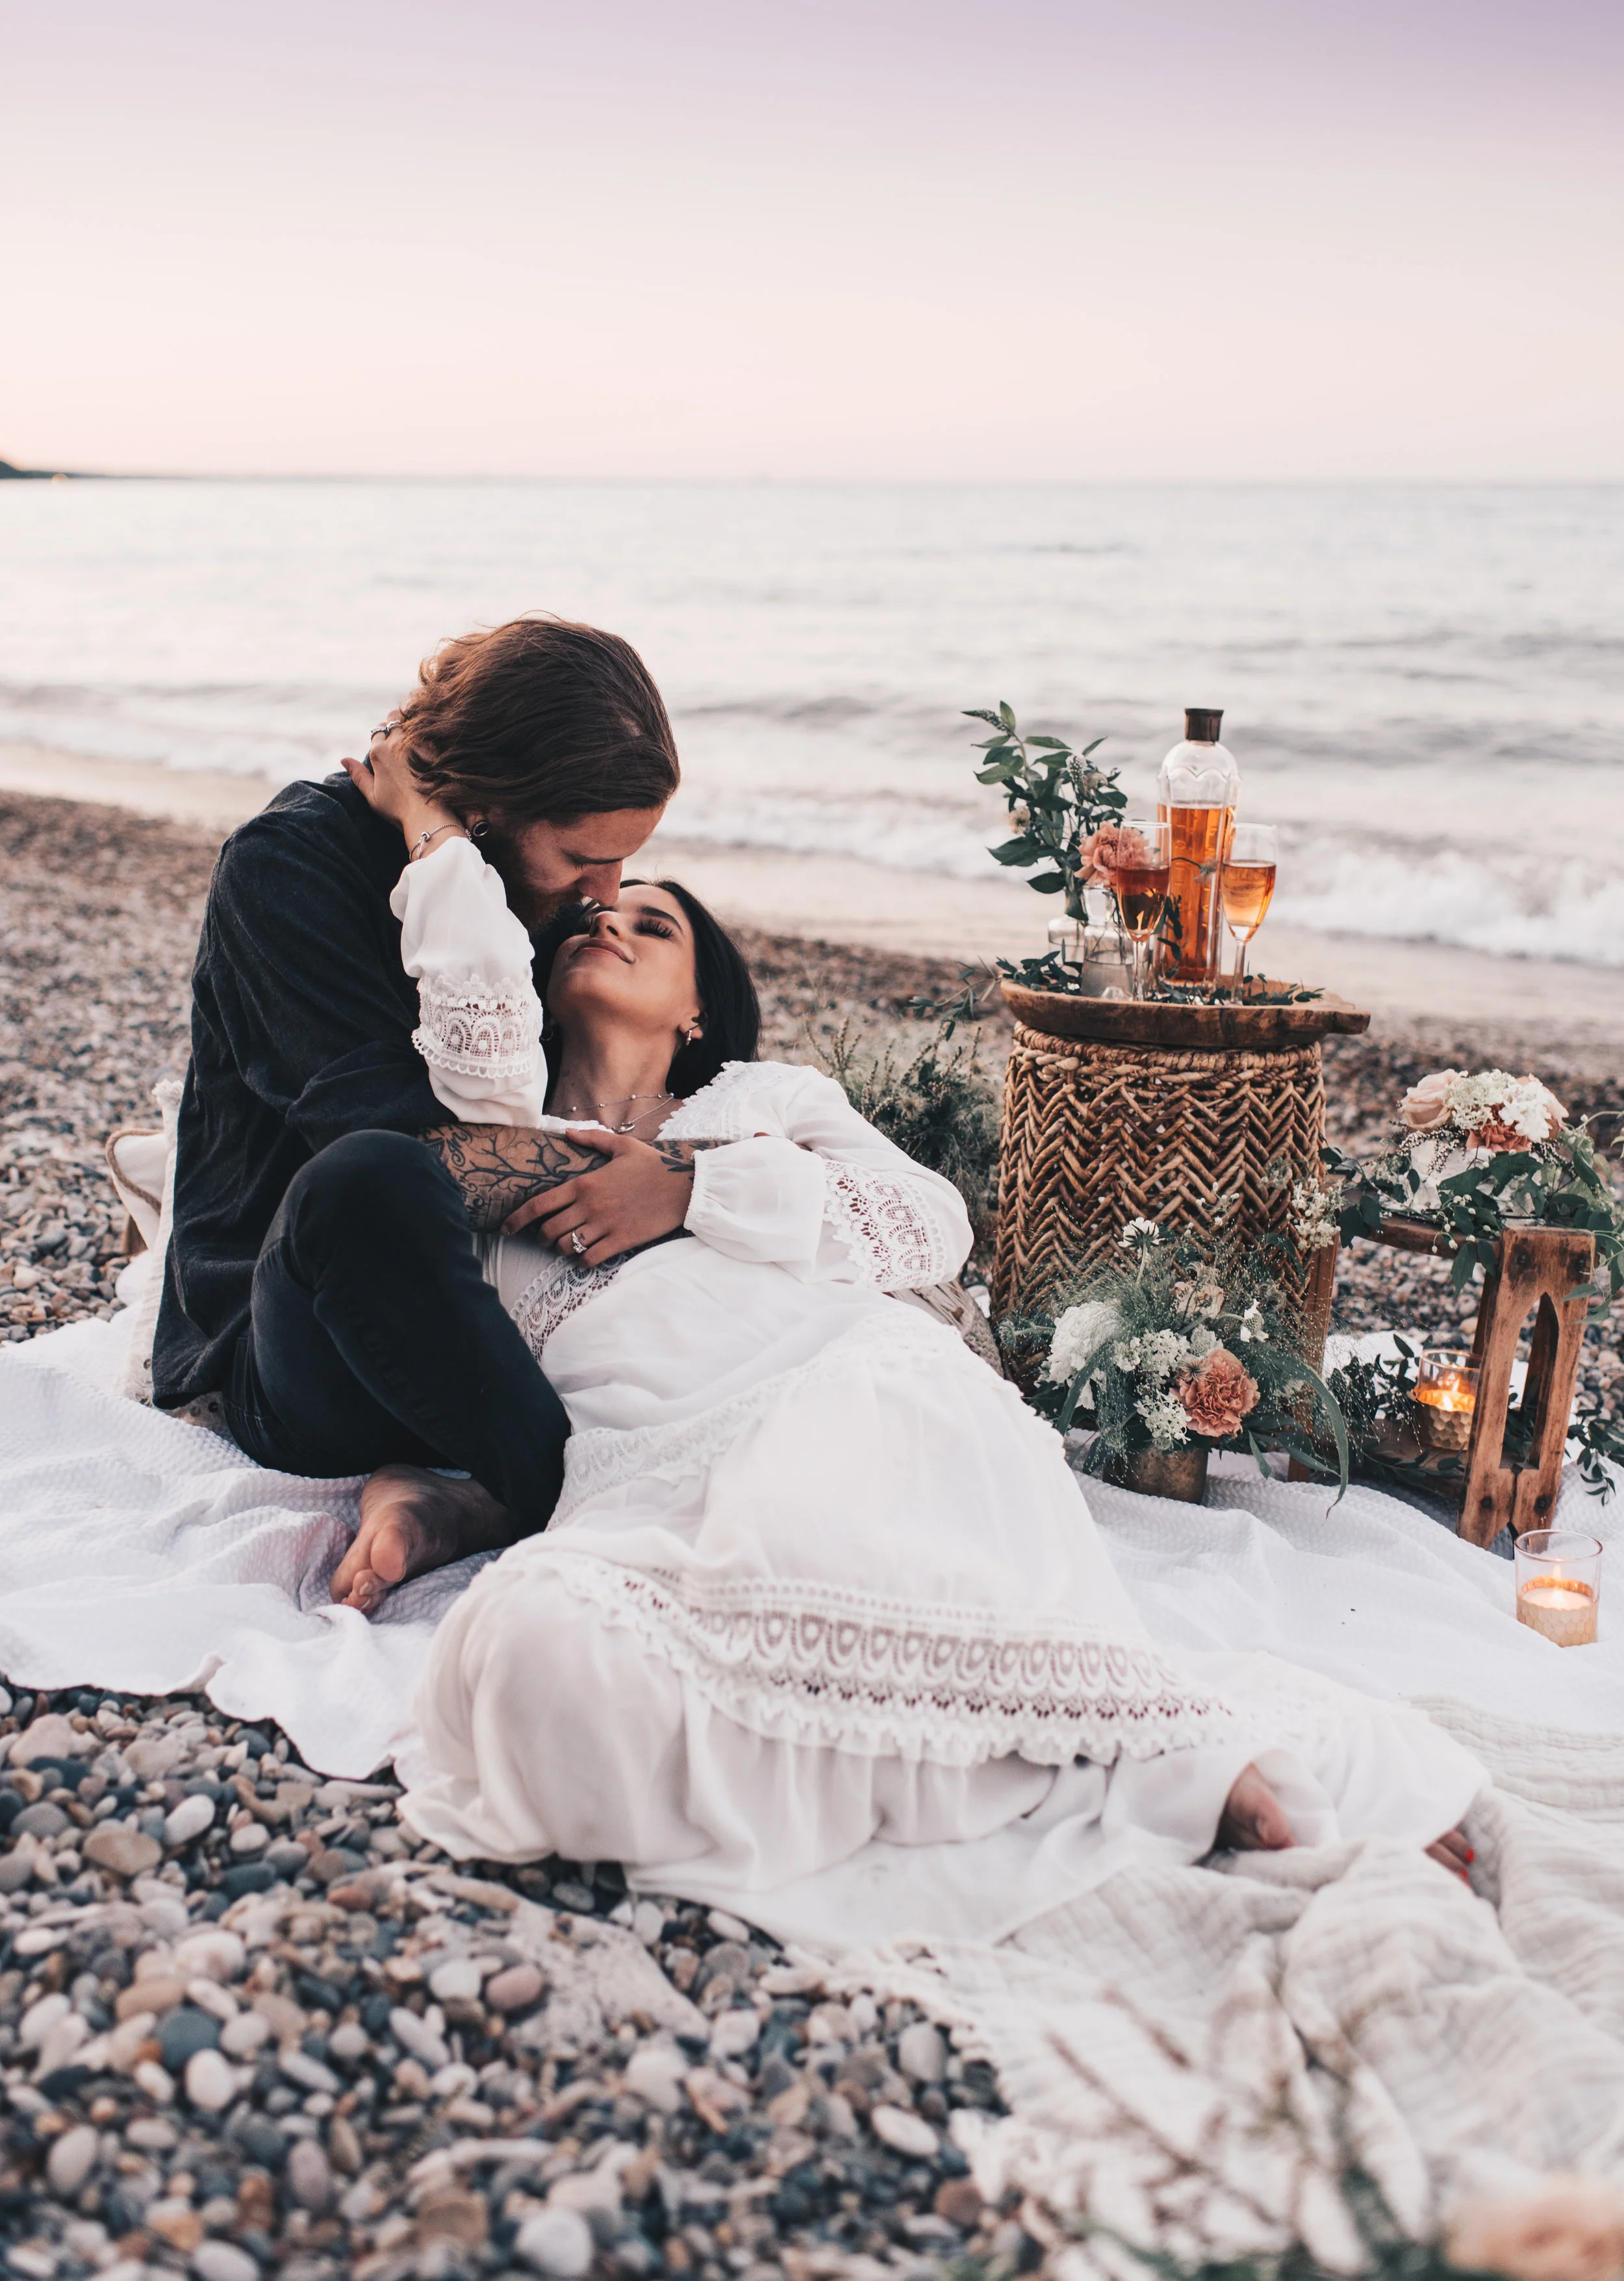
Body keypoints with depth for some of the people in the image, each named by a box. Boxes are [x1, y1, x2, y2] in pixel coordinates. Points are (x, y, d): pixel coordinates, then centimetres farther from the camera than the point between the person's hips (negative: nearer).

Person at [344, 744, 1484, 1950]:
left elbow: (933, 1224, 14)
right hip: (655, 1475, 2)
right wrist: (429, 826, 26)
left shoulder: (770, 1094, 31)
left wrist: (690, 1183, 6)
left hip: (852, 1385, -1)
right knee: (535, 1638, -36)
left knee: (804, 1551, -40)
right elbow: (476, 996, 11)